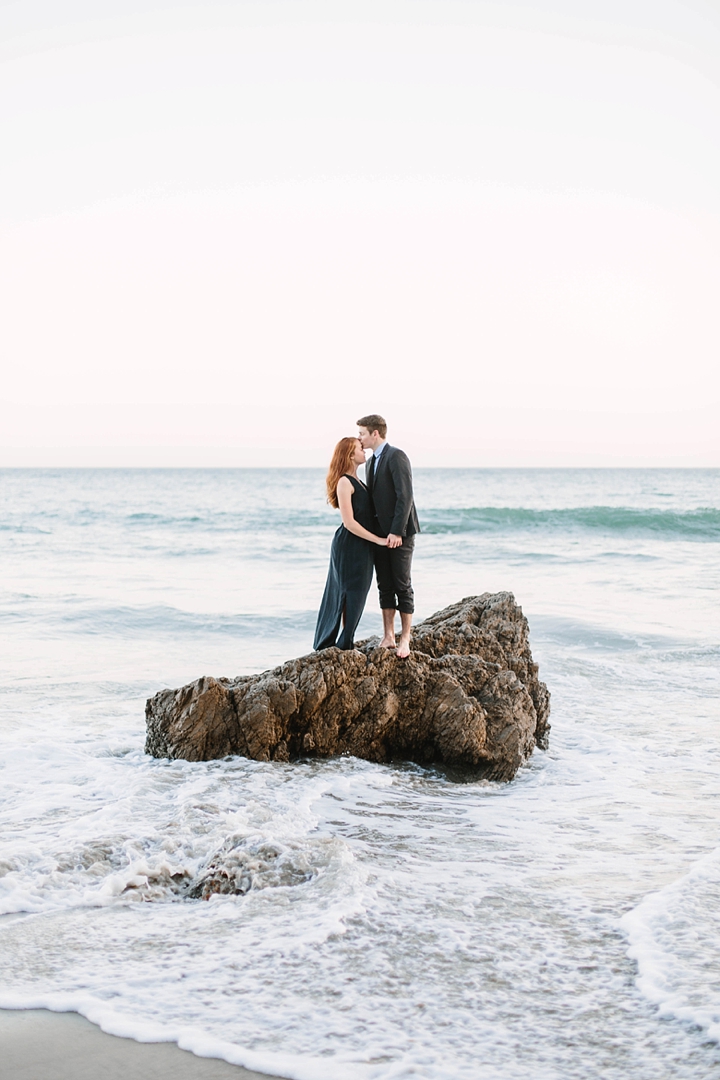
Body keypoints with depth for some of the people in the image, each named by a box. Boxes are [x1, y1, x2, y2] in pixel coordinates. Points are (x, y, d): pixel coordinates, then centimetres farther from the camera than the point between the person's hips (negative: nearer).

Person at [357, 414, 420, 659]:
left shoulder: (396, 457, -12)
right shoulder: (371, 462, 16)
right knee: (385, 587, 8)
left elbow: (405, 496, -19)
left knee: (402, 586, -2)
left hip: (399, 534, -8)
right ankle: (388, 637, 12)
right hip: (379, 534, 8)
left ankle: (405, 639, 3)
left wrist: (397, 531, -22)